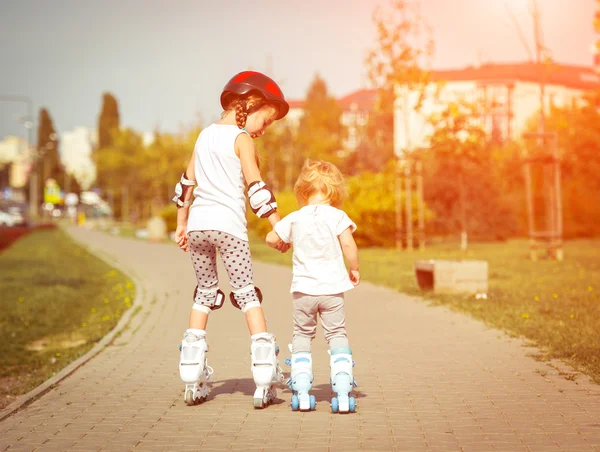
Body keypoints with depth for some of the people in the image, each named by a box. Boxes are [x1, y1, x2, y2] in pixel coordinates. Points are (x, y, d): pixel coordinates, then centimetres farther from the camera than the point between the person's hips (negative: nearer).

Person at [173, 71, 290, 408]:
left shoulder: (205, 136, 17)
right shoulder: (242, 140, -3)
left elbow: (187, 183, 20)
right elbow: (257, 189, -10)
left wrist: (182, 223, 27)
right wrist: (278, 227, -7)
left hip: (198, 224, 6)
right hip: (228, 224, -6)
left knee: (205, 292, 14)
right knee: (246, 293, -1)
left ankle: (194, 382, 14)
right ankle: (265, 380, -6)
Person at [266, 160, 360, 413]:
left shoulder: (294, 218, 4)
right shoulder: (336, 216, -4)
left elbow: (271, 239, 11)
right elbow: (348, 244, -14)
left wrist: (281, 245, 33)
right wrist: (354, 269, 1)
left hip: (303, 289, 2)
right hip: (332, 288, -2)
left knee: (302, 336, 15)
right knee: (337, 335, 6)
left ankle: (302, 394, 9)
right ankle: (343, 394, -3)